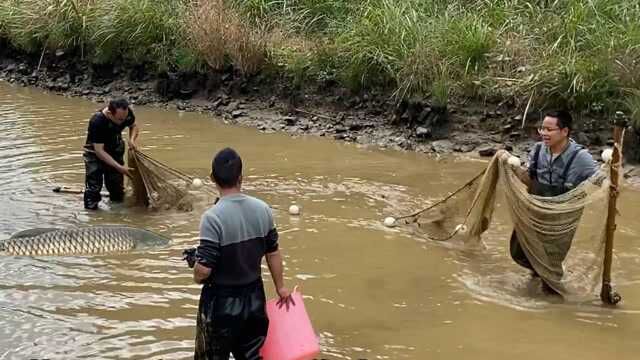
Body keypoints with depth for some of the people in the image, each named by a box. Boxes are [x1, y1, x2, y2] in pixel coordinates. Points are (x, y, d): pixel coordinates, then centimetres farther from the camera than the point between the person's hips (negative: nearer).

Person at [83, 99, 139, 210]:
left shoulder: (127, 113, -19)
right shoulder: (97, 122, -35)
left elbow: (133, 126, 4)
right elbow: (99, 150, -32)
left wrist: (132, 139, -18)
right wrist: (119, 167, -36)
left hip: (115, 151, 5)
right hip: (95, 152, -5)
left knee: (117, 189, 10)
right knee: (93, 187, -8)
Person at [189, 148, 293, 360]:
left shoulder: (213, 217, -23)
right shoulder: (262, 210, -6)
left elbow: (203, 270, -24)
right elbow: (273, 253, 6)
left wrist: (197, 276, 0)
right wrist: (280, 288, 20)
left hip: (222, 303, -5)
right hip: (254, 297, 5)